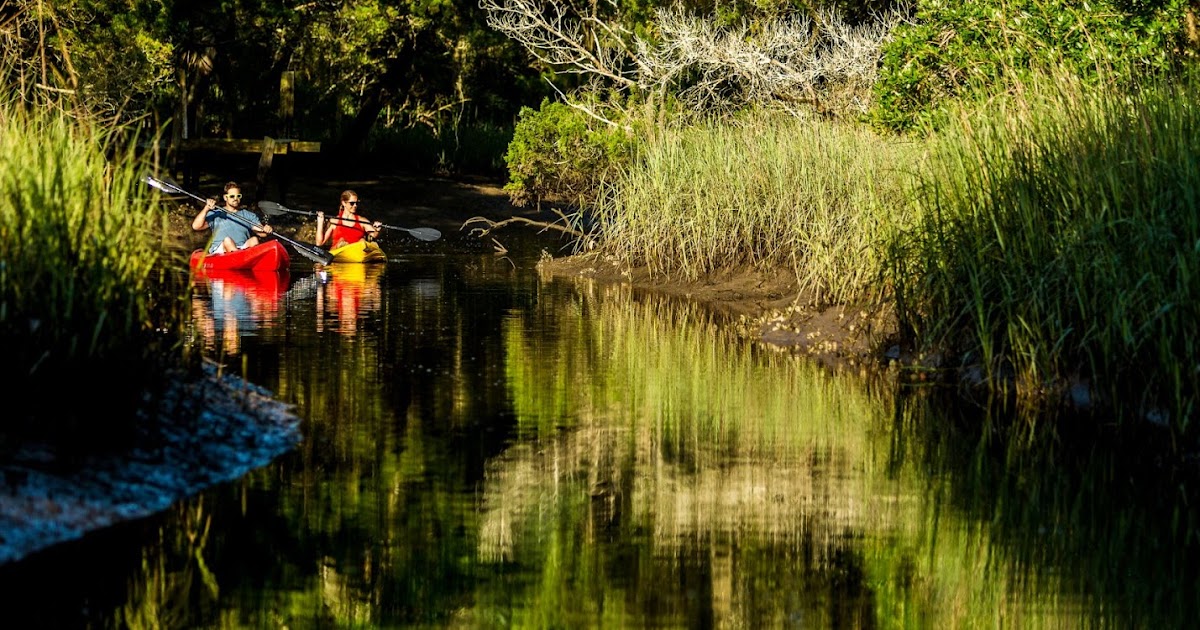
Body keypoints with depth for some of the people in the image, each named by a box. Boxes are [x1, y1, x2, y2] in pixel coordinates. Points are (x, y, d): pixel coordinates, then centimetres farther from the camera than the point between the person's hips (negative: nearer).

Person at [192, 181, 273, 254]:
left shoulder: (249, 216, 24)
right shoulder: (215, 214, 20)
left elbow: (262, 233, 9)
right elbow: (196, 226, 7)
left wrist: (265, 229, -16)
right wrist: (206, 209, -6)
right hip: (219, 251, -2)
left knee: (254, 239, -27)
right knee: (227, 240, -33)